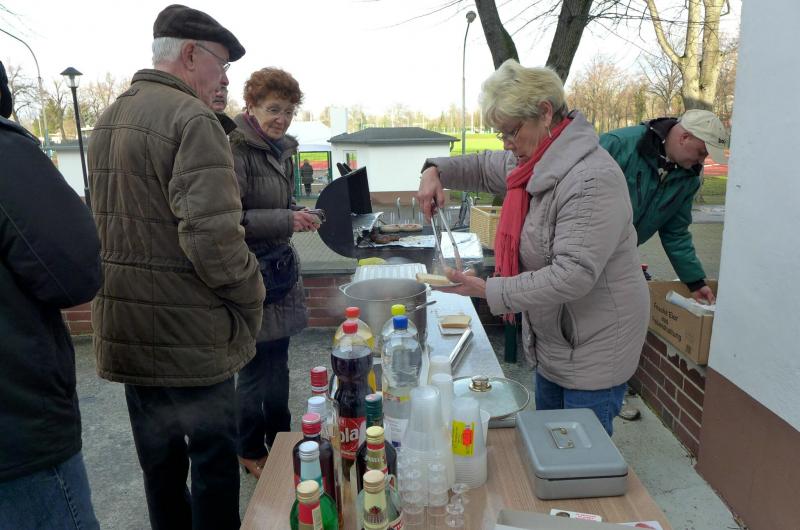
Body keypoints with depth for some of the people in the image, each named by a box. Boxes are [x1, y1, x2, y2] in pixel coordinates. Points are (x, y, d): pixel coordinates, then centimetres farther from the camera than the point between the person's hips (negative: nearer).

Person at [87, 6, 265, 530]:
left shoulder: (108, 120, 13)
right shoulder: (192, 119, -17)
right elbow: (212, 236, -26)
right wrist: (252, 297, -12)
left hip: (124, 329, 9)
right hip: (189, 334, -8)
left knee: (159, 459, 22)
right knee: (214, 459, 9)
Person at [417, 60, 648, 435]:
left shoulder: (592, 180, -28)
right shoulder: (536, 162, 2)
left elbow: (573, 275, -32)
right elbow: (483, 168, 18)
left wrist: (490, 291, -31)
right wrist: (436, 171, -2)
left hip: (595, 346, -9)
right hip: (552, 340, 9)